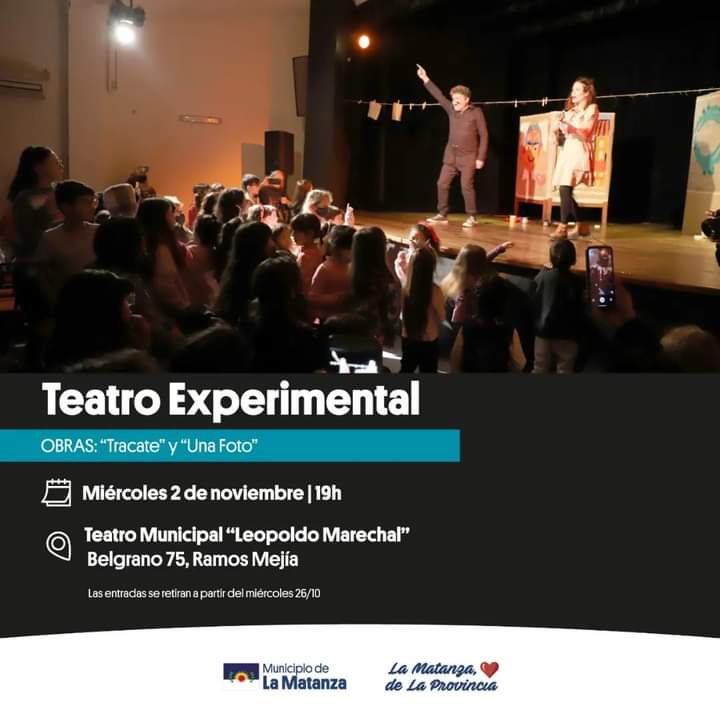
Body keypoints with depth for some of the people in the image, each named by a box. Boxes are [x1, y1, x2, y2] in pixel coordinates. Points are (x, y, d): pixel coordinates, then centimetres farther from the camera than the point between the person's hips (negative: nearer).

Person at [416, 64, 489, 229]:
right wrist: (426, 79, 3)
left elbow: (484, 136, -7)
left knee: (467, 186, -11)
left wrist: (480, 157, -13)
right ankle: (442, 214, 14)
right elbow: (439, 96, 8)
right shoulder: (452, 110, 8)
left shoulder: (476, 113, -5)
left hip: (468, 157, -6)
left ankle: (472, 217, -2)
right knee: (442, 184, 3)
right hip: (451, 156, 6)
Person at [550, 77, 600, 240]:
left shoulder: (592, 109, 1)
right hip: (566, 152, 8)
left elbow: (585, 133, -11)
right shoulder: (570, 111, 22)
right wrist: (559, 131, 1)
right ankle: (581, 226, 15)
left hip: (579, 153, -8)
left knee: (565, 189, -21)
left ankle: (562, 228, -24)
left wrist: (568, 127, -24)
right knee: (565, 191, 3)